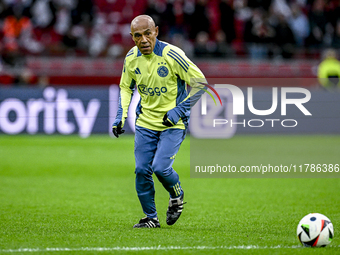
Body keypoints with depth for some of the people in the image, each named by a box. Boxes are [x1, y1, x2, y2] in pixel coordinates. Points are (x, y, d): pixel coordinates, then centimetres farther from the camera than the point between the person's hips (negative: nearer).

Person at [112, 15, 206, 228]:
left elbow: (200, 83, -13)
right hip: (145, 122, 5)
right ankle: (151, 218, 14)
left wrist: (178, 111, -19)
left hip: (173, 123, -5)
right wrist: (121, 116, 2)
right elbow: (126, 87, 15)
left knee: (160, 167, -17)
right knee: (142, 170, -1)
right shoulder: (131, 58, -3)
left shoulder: (172, 55, -19)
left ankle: (177, 196, 15)